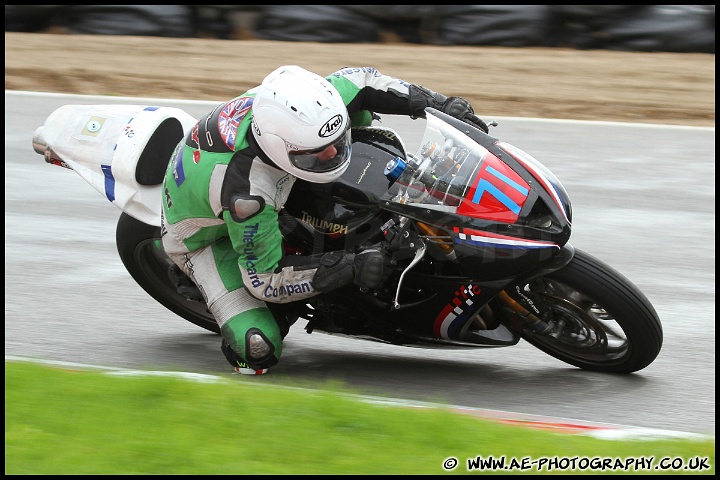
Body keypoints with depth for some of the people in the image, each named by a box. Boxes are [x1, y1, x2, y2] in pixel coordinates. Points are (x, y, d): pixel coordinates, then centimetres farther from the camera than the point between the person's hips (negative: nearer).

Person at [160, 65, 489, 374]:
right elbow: (265, 279, -34)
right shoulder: (247, 195, -47)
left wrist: (440, 104, -17)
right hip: (204, 236, -6)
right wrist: (351, 269, -39)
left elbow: (359, 81, -9)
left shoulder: (291, 102, -29)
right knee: (258, 349, -25)